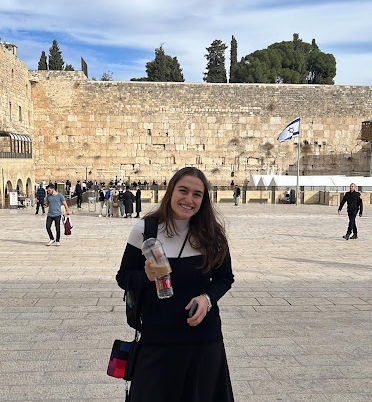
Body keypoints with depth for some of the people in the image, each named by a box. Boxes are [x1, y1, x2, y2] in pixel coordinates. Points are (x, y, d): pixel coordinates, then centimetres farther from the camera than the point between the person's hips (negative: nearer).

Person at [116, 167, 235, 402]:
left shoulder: (212, 234, -6)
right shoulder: (145, 230, -9)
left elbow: (225, 277, 5)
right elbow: (123, 278, -2)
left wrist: (208, 298, -15)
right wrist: (146, 276, -23)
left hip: (204, 337, 2)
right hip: (156, 339, -1)